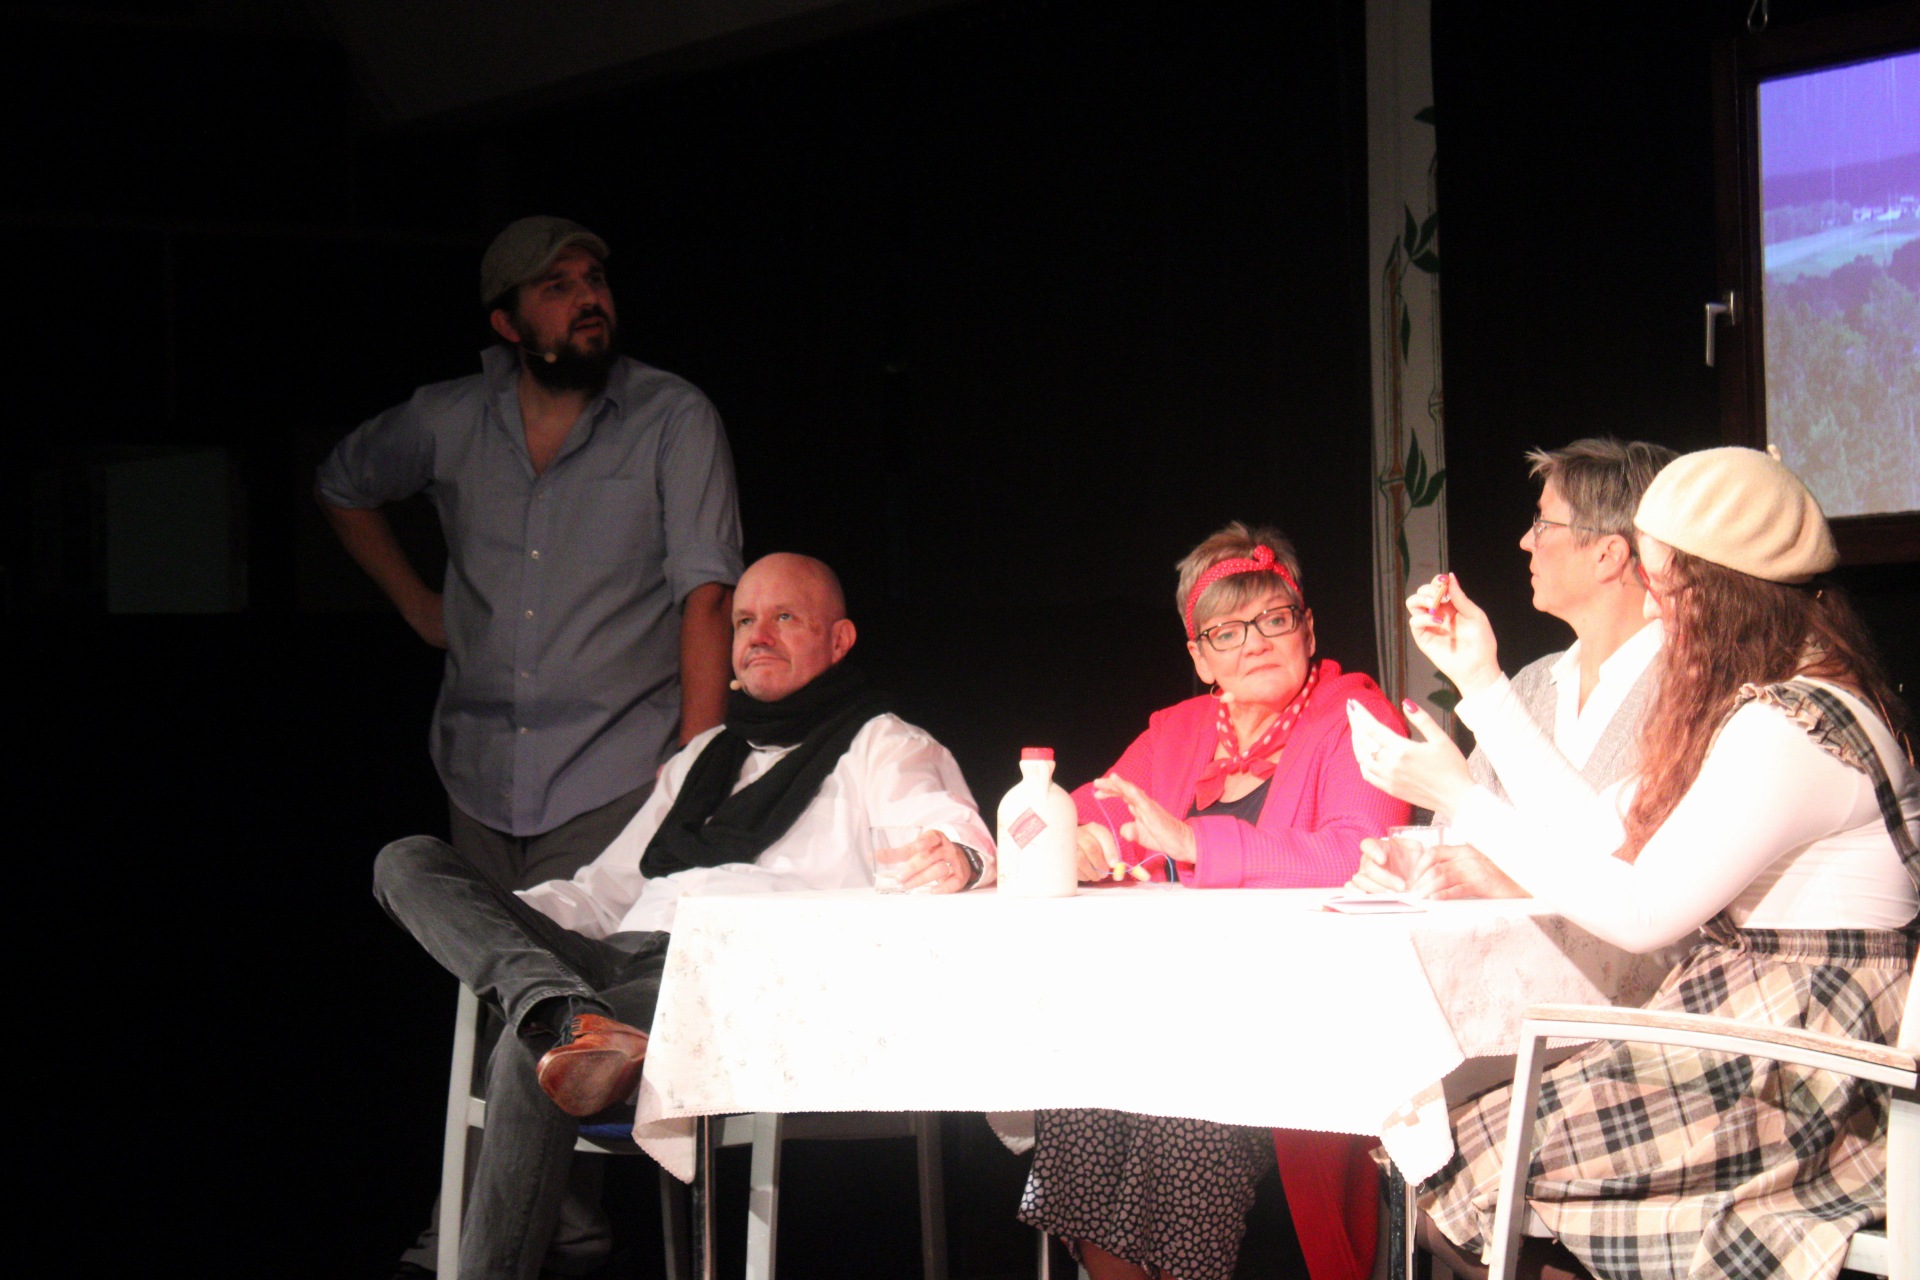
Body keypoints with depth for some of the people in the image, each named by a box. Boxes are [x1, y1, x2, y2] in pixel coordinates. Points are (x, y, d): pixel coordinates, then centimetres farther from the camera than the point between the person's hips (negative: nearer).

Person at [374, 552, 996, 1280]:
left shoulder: (881, 749, 15)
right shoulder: (703, 758, 36)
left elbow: (947, 827, -5)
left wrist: (955, 857, -33)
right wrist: (491, 921, 16)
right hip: (618, 963, 7)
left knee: (526, 1054, -35)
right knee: (407, 864, -13)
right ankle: (566, 1017, -38)